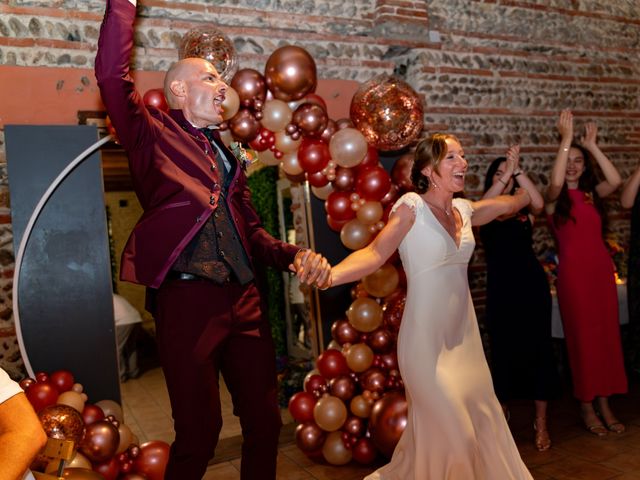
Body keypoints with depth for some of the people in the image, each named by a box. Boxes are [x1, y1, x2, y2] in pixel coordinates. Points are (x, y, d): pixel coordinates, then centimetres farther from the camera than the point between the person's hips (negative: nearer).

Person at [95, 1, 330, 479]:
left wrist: (295, 255, 2)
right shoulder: (154, 134, 4)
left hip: (245, 299, 6)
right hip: (187, 299, -6)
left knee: (265, 421, 12)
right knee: (199, 431, 4)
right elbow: (113, 75, -13)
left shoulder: (230, 158, 19)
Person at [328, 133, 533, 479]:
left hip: (463, 334, 7)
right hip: (426, 338, -7)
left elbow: (511, 204, 25)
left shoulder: (464, 210, 7)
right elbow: (376, 253, -28)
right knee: (449, 431, 1)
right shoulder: (412, 206, -13)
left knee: (482, 422, 14)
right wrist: (331, 275, -44)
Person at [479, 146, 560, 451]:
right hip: (500, 288, 0)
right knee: (503, 352, 8)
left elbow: (539, 203, -17)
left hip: (532, 285, 1)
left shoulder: (523, 209, 6)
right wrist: (506, 171, -22)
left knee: (538, 350, 1)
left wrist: (517, 170, -21)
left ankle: (541, 422, 12)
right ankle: (502, 411, 27)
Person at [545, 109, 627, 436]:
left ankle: (604, 404, 19)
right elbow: (556, 181, -25)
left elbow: (615, 181, -11)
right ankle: (586, 408, 13)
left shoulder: (592, 194, 9)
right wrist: (566, 139, -22)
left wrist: (592, 146, -8)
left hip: (602, 269, 4)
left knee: (607, 336, 7)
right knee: (582, 337, 1)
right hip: (573, 272, -4)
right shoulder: (555, 198, -1)